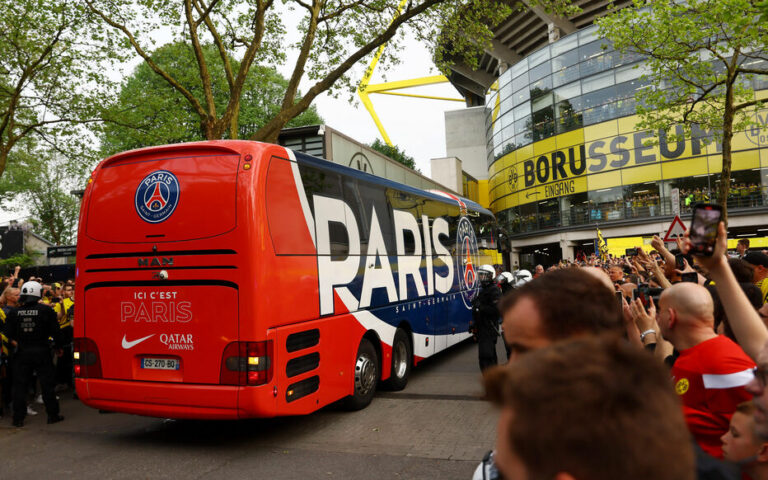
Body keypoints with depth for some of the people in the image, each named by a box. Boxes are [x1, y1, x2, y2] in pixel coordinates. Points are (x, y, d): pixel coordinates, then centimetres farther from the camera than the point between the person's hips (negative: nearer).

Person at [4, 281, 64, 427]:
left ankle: (18, 418, 13)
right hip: (42, 352, -2)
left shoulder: (15, 312, -2)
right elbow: (55, 332, -8)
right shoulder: (46, 310, -9)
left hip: (22, 353, 2)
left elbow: (9, 334, 1)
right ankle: (53, 415, 13)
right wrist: (59, 346, 7)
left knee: (19, 385, 11)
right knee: (47, 384, 7)